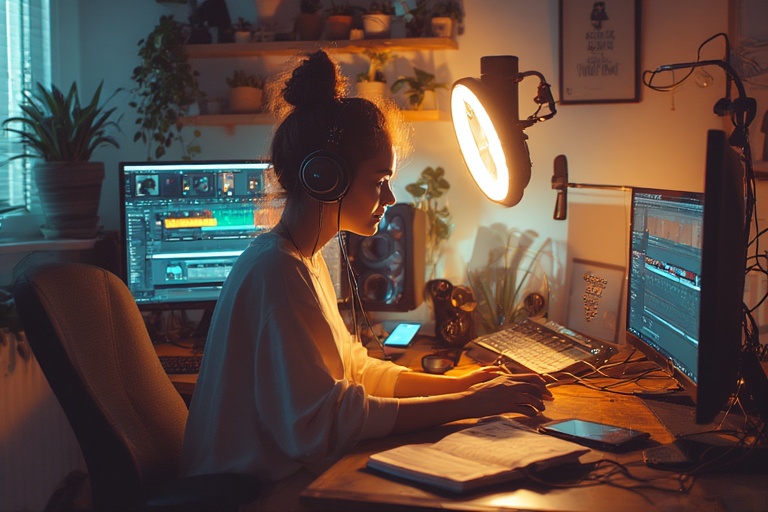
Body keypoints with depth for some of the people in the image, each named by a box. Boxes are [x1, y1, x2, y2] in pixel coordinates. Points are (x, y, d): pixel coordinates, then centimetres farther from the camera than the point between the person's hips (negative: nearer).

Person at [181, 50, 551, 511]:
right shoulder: (277, 272, -22)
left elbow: (350, 368, 11)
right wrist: (466, 404, -22)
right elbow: (321, 419, -25)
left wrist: (458, 384, 0)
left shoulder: (303, 260, 9)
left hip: (288, 470, 9)